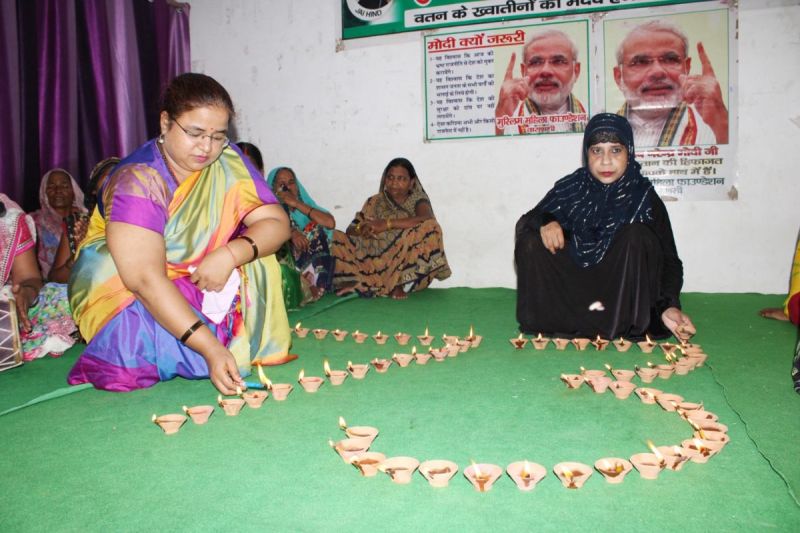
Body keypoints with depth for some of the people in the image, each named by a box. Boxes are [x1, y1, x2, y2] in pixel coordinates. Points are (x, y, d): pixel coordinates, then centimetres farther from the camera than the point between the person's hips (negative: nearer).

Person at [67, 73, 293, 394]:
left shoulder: (227, 163, -11)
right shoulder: (137, 180, -26)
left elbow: (276, 223, -13)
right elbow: (146, 280, -34)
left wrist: (230, 255, -35)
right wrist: (210, 348, -42)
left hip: (201, 282, 4)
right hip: (130, 289, -4)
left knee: (253, 250, -17)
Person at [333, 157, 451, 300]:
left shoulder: (417, 201, 4)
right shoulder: (374, 202, 13)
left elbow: (428, 218, -20)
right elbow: (350, 231, 6)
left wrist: (387, 224, -22)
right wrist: (361, 229, -19)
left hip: (404, 263, -2)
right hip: (374, 264, 3)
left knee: (429, 227, -26)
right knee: (335, 237, -9)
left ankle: (402, 284, -21)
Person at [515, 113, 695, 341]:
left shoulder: (644, 198, -9)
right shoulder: (570, 189, -4)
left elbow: (669, 261, -12)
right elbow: (524, 223, -1)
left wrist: (668, 307, -29)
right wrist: (543, 222, -25)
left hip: (622, 293, -1)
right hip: (574, 282, 2)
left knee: (637, 236, -27)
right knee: (530, 242, -19)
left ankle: (624, 324, -19)